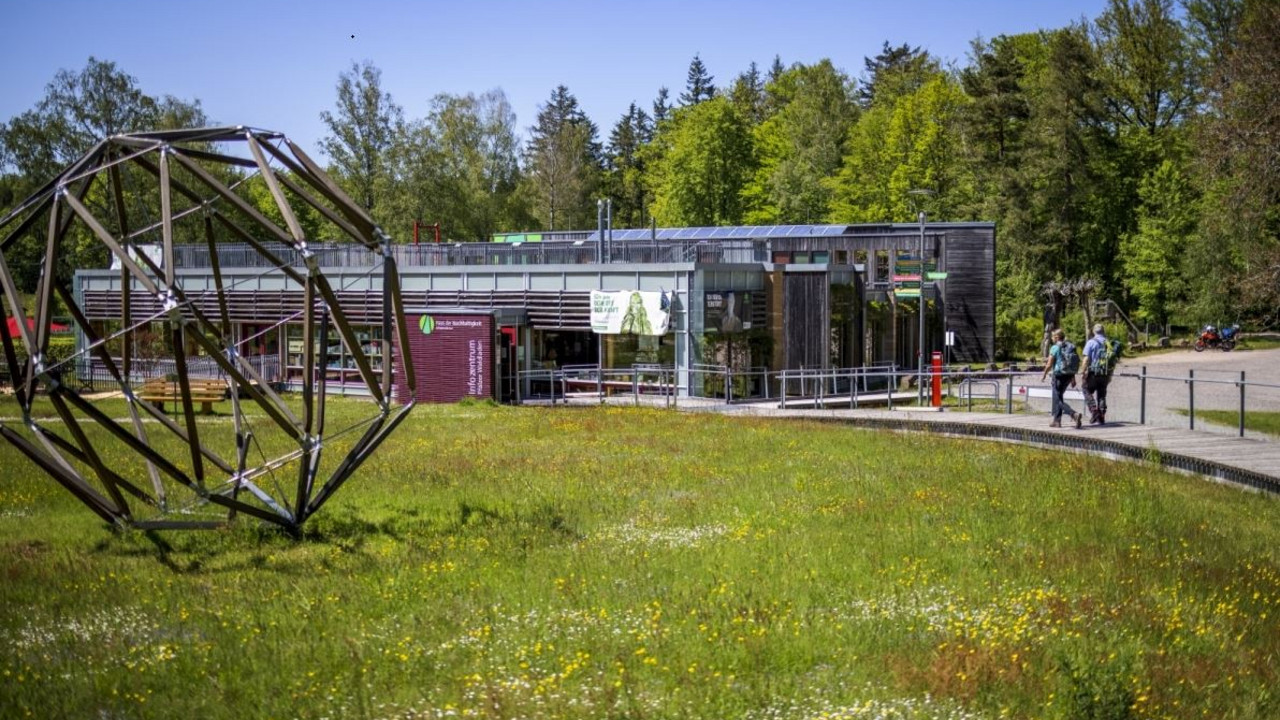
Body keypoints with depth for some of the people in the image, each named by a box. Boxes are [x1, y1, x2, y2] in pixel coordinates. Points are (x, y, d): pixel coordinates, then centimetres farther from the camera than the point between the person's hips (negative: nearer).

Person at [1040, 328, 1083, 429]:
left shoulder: (1055, 348, -11)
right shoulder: (1071, 347, 8)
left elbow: (1049, 365, -9)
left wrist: (1044, 374, 7)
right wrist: (1073, 378, 16)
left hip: (1059, 375, -7)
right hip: (1069, 375, 7)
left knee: (1059, 400, -3)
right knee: (1057, 397, 21)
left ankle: (1075, 414, -25)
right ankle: (1057, 420, 24)